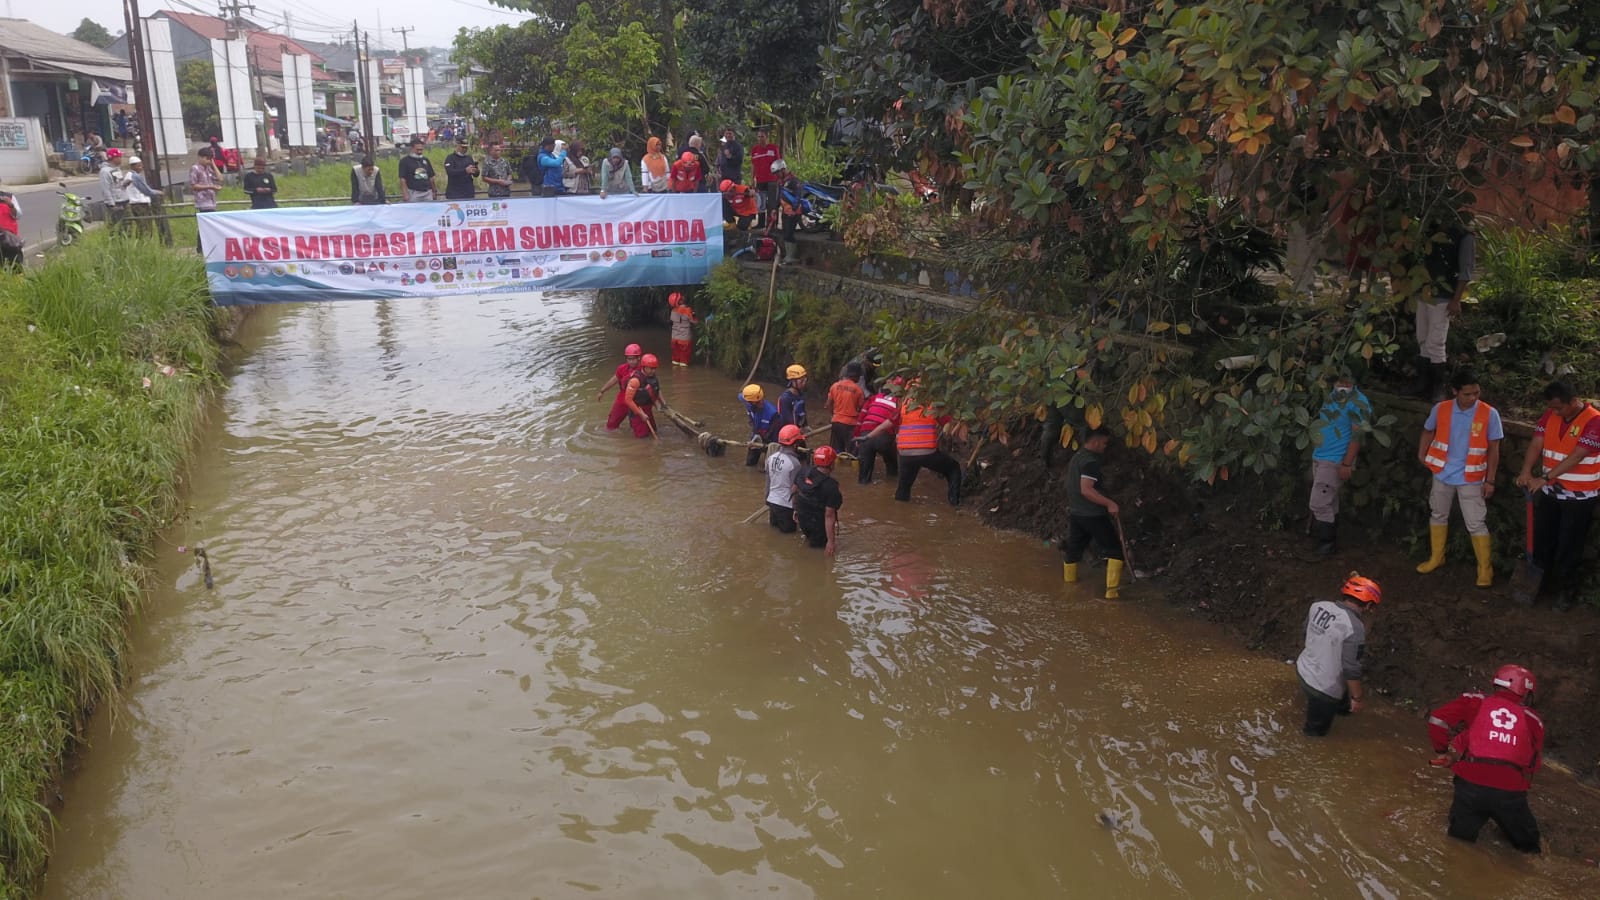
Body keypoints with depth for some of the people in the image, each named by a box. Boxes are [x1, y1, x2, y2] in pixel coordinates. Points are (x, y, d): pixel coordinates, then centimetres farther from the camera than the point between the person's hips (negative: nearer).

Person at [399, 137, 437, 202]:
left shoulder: (426, 160, 16)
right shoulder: (405, 161, 1)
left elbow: (431, 178, 20)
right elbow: (402, 179, -6)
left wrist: (433, 191, 14)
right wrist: (406, 194, -15)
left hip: (427, 193, 5)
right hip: (413, 193, -5)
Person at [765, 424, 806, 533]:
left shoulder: (771, 457, -1)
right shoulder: (794, 462, -21)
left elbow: (768, 481, 8)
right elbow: (795, 489, -15)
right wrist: (796, 509, -5)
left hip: (772, 500, 6)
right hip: (786, 504, -6)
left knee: (774, 524, 26)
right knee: (789, 529, 10)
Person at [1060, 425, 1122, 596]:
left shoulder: (1075, 458, 12)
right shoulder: (1091, 461, -18)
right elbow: (1086, 489, -27)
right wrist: (1109, 503, -27)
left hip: (1075, 513, 9)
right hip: (1092, 515, -9)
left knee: (1073, 549, 19)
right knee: (1114, 549, 0)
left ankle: (1069, 582, 30)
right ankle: (1112, 590, -3)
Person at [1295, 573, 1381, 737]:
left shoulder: (1319, 605, -10)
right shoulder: (1354, 628, -31)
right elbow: (1351, 668, -26)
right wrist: (1357, 697, -11)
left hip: (1304, 669, 7)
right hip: (1324, 687, -7)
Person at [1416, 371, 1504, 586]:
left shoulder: (1490, 414, -14)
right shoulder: (1440, 409, -8)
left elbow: (1493, 449, -7)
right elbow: (1428, 433, 10)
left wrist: (1490, 480, -7)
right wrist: (1421, 458, 6)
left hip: (1471, 479, -3)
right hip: (1442, 475, 3)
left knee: (1476, 524, 1)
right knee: (1438, 516, 17)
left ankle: (1485, 568, 13)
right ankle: (1436, 558, 34)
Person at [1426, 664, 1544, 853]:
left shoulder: (1475, 702, 10)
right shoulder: (1533, 720, 14)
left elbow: (1437, 719, 2)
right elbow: (1535, 764, 16)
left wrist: (1442, 750, 16)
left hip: (1471, 783, -1)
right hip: (1511, 791, 1)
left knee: (1459, 840, 13)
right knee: (1528, 846, 24)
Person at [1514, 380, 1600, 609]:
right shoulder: (1550, 415, -1)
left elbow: (1576, 457, -26)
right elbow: (1536, 445, -8)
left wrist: (1545, 478, -31)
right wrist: (1526, 472, -24)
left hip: (1579, 496, -5)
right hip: (1550, 492, 5)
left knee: (1569, 546, 7)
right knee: (1542, 541, 13)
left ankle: (1562, 589, 22)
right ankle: (1534, 584, 25)